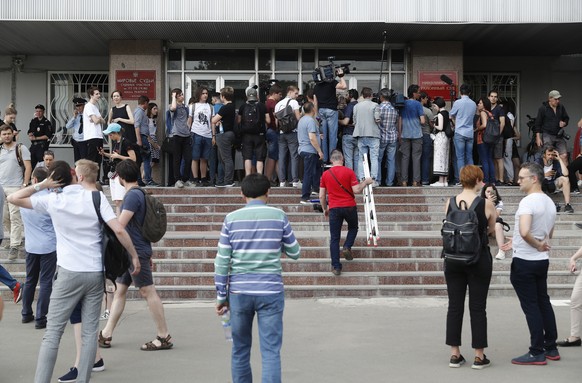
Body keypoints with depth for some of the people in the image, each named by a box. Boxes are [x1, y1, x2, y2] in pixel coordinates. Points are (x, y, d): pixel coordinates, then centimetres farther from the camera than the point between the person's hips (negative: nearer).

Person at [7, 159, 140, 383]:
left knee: (53, 333, 1)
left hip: (68, 272, -2)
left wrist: (41, 185, 8)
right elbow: (119, 230, -10)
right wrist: (134, 255, 0)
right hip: (95, 273, 2)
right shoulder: (97, 198, -1)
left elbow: (13, 198, 6)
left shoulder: (53, 200, -2)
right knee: (90, 332, 6)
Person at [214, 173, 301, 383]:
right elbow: (294, 253, 10)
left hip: (239, 292, 1)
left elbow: (222, 261, 1)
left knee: (240, 349, 15)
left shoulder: (232, 218, 2)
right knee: (271, 351, -2)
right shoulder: (278, 216, 1)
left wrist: (221, 296, 8)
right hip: (270, 291, -1)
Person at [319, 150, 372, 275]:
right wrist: (365, 182, 6)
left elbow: (321, 195, 5)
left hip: (334, 208, 1)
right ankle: (347, 247, 3)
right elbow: (356, 190, -11)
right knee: (353, 228, 27)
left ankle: (336, 266, 2)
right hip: (349, 207, -1)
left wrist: (325, 209, 19)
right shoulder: (349, 172, -6)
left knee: (334, 238, 5)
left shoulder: (325, 174, 2)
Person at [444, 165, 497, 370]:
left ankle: (455, 355, 14)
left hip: (453, 259, 3)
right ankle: (479, 356, 9)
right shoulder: (486, 204, -10)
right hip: (478, 259, -3)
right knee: (478, 308, 4)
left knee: (454, 306, 9)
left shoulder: (450, 202, -2)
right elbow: (492, 229, 4)